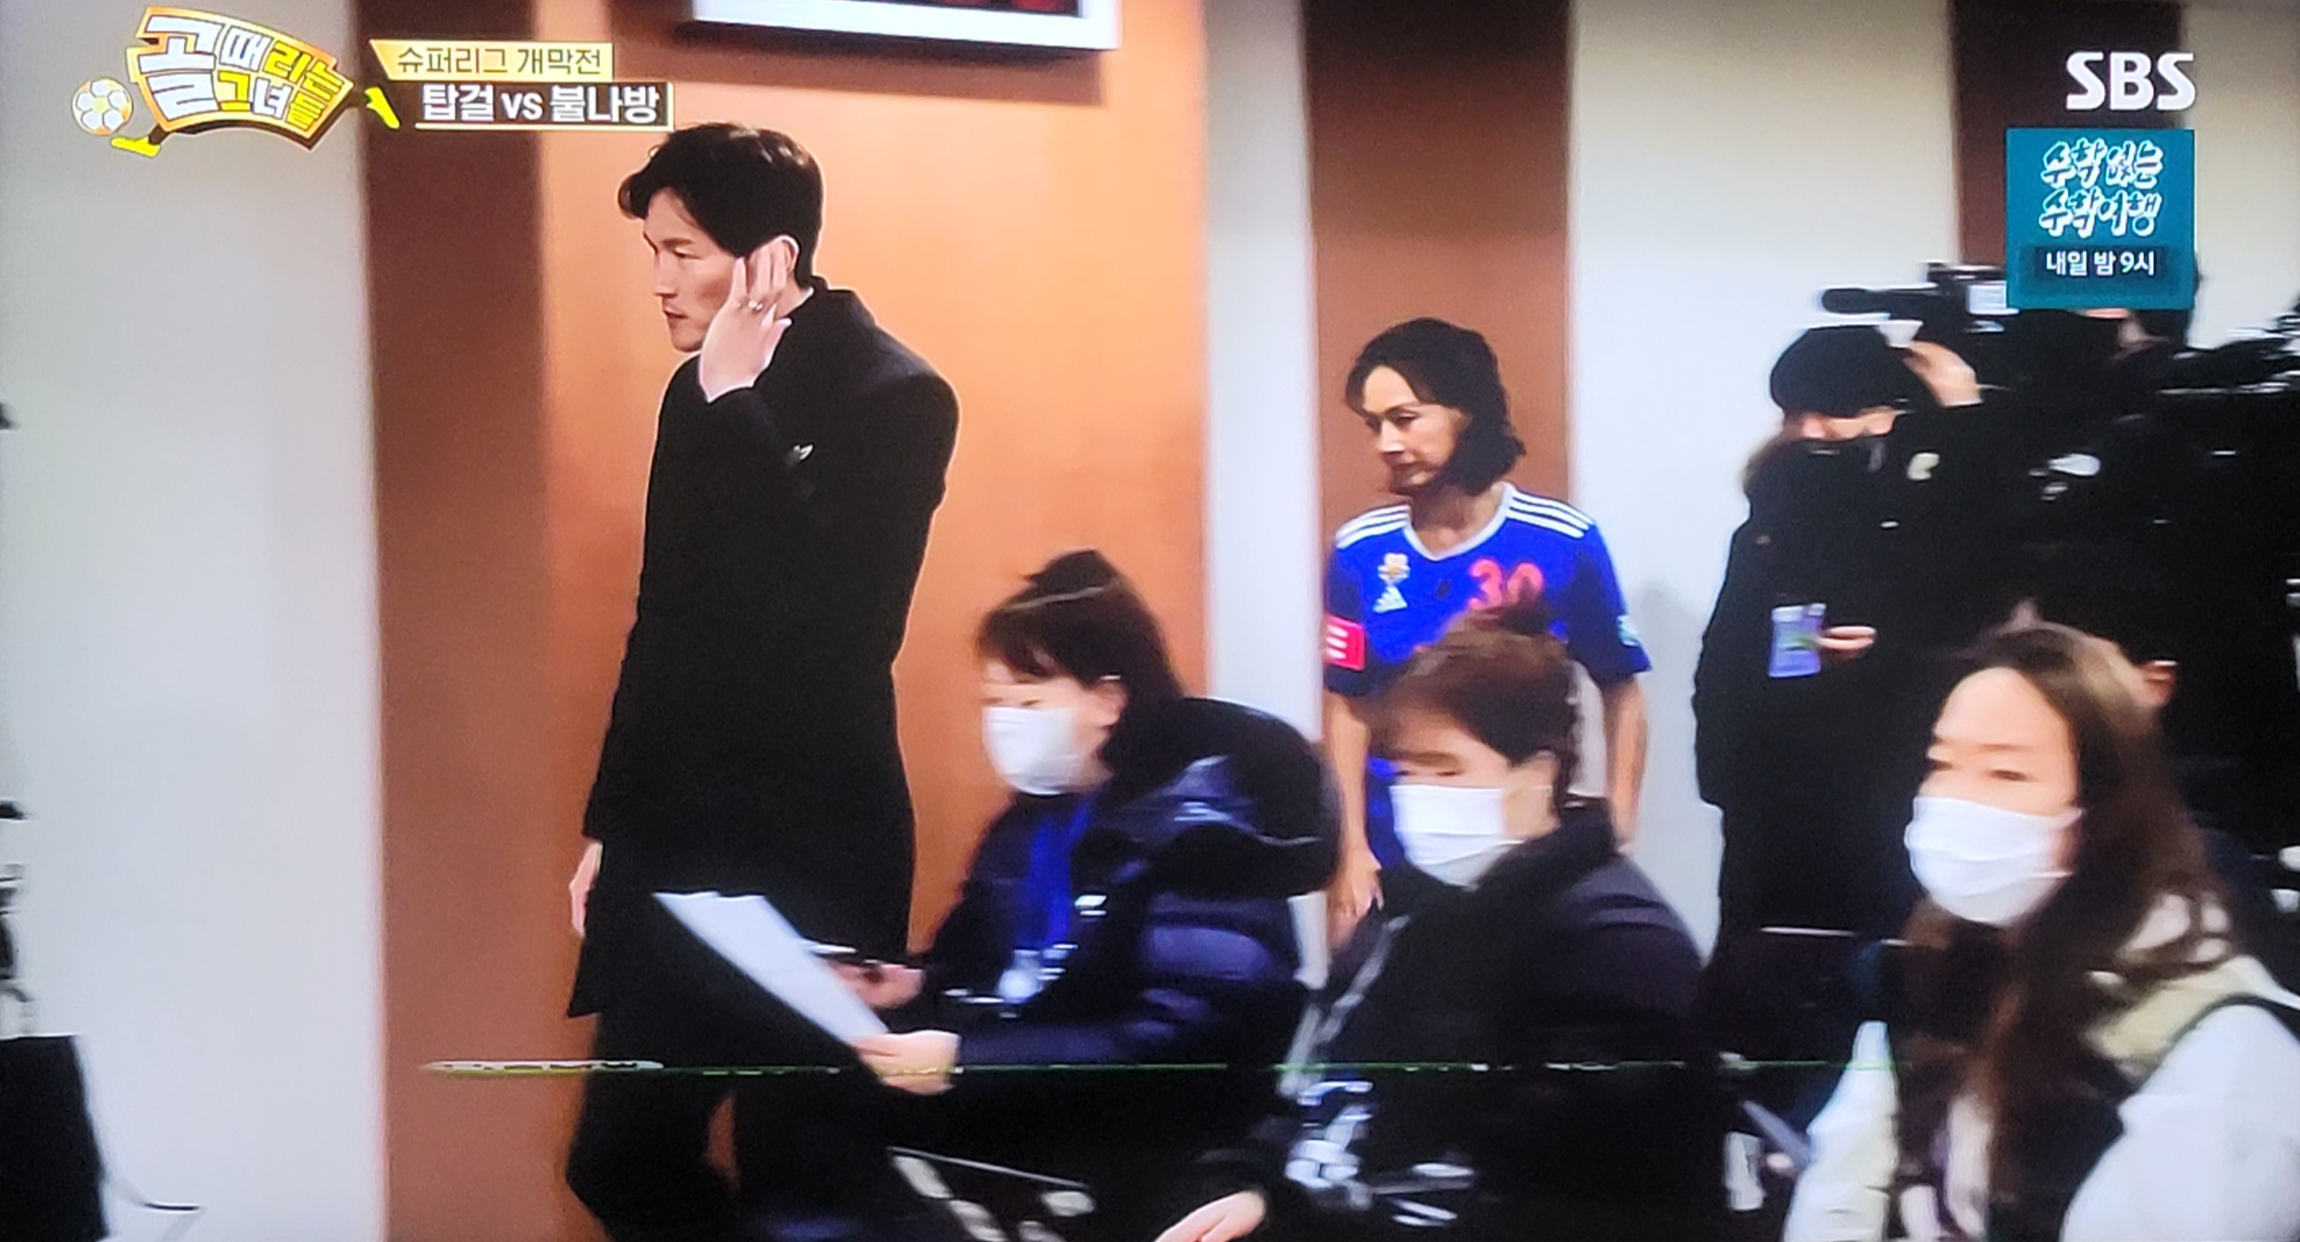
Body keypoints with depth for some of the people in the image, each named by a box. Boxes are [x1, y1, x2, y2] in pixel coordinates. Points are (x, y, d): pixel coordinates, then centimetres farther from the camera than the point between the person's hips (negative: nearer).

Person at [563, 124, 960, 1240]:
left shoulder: (892, 396, -11)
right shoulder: (700, 393, 10)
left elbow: (832, 620, -24)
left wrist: (736, 406, -21)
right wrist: (609, 822, 19)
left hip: (810, 850, -7)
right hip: (677, 841, 7)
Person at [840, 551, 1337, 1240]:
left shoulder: (1198, 813, -13)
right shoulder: (1035, 808, 12)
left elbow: (1189, 1040, -23)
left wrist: (968, 1061, -28)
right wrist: (916, 984, -1)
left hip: (1152, 1124, -7)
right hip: (1025, 1097, 8)